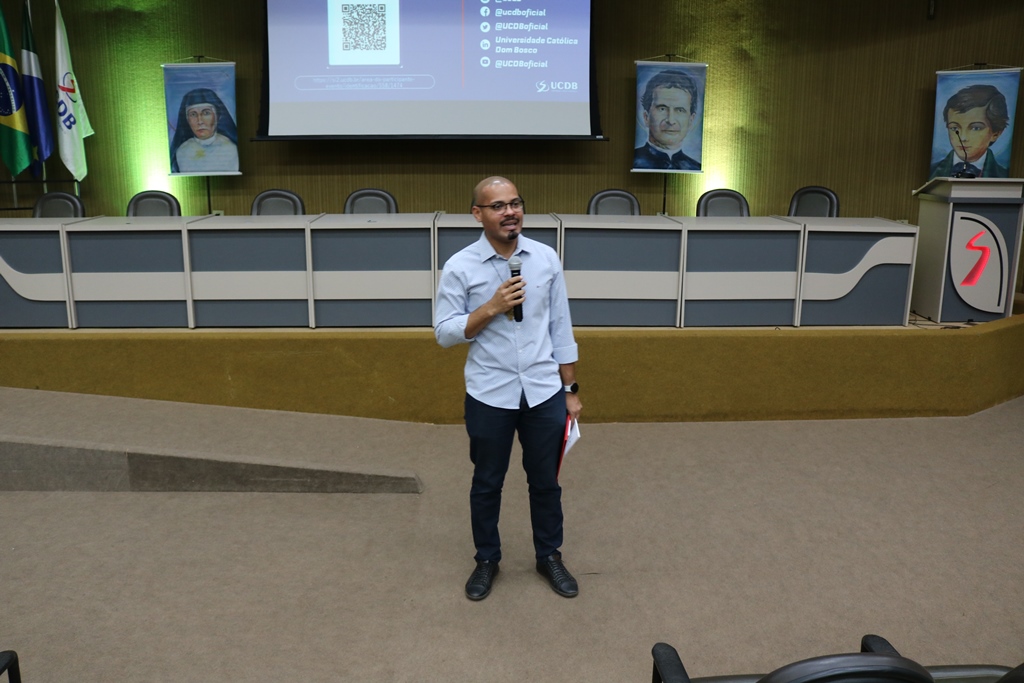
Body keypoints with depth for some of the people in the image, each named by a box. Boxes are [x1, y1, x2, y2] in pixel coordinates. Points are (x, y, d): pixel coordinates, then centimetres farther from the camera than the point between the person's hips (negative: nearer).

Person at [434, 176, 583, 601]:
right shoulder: (460, 267, -8)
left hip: (544, 392, 2)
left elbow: (560, 327, 5)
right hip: (489, 396, -2)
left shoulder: (546, 258, 0)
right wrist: (492, 307, -21)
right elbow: (444, 333, -8)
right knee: (487, 483, 14)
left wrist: (570, 389, 5)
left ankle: (550, 557, 36)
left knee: (545, 480, 15)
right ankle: (487, 560, 35)